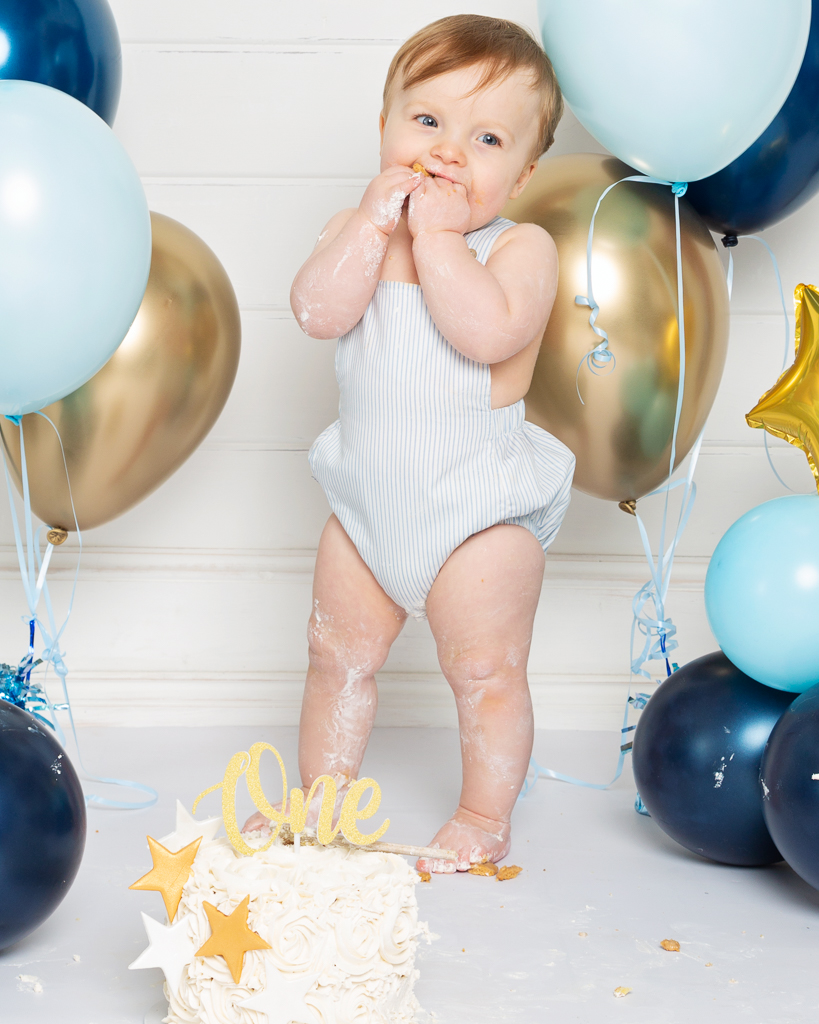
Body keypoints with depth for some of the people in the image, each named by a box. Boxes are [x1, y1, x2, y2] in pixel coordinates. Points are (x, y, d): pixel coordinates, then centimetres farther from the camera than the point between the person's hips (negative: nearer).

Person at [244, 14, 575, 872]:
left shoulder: (521, 248, -12)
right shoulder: (356, 231, 0)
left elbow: (487, 333, -31)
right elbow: (318, 311, -18)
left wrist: (437, 233, -25)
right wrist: (376, 219, -22)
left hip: (478, 504, -5)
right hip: (368, 499, 5)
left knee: (484, 669, 3)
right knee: (338, 654, 16)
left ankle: (484, 818, 20)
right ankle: (322, 796, 33)